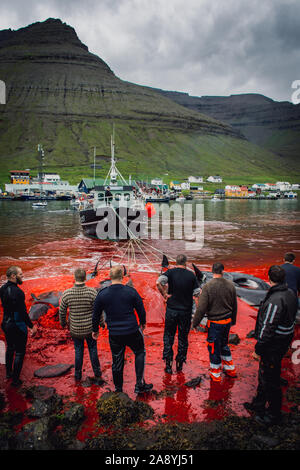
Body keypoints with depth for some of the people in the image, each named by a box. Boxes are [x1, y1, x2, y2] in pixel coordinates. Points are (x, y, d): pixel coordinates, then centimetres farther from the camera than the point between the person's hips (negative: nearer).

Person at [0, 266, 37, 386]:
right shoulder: (17, 292, -27)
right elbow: (22, 312, -25)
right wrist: (32, 326, -17)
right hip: (17, 326, -8)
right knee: (19, 352, 7)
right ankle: (15, 379, 17)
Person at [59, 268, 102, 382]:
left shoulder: (66, 294, -15)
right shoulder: (92, 292, -20)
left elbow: (62, 311, -4)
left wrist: (63, 323, 15)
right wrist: (102, 322, 5)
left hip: (75, 329, 1)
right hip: (90, 328, 0)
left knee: (78, 350, 20)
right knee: (92, 349, 20)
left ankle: (78, 375, 30)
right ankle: (97, 372, 33)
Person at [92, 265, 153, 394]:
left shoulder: (102, 294, -7)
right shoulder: (131, 291, -9)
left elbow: (96, 315, 3)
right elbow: (141, 310, 1)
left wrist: (95, 330, 19)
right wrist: (142, 323, 20)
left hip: (114, 334, 2)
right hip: (132, 331, -1)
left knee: (117, 362, 17)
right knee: (140, 353, 22)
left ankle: (118, 389, 32)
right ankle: (140, 385, 21)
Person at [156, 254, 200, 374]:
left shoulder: (171, 272, -6)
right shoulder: (191, 275, -3)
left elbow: (158, 282, -23)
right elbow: (197, 293, -4)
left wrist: (164, 294, -11)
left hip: (171, 310, 0)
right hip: (186, 311, 1)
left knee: (168, 336, 14)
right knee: (183, 338, 14)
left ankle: (168, 364, 14)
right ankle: (180, 364, 23)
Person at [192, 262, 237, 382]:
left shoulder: (208, 286, -18)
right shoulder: (230, 285, -2)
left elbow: (201, 307, -18)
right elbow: (234, 306, 10)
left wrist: (195, 323, -6)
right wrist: (233, 320, 24)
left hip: (215, 322, -5)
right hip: (227, 321, 5)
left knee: (214, 347, 10)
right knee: (224, 344, 25)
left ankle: (215, 374, 23)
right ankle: (230, 369, 36)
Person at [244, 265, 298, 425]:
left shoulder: (275, 301, -28)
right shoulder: (290, 293, 3)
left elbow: (268, 328, -26)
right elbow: (290, 317, 13)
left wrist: (258, 349, -16)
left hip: (273, 346, -10)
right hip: (283, 342, 10)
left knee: (270, 380, 7)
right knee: (264, 375, 22)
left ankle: (274, 414, 24)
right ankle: (258, 405, 38)